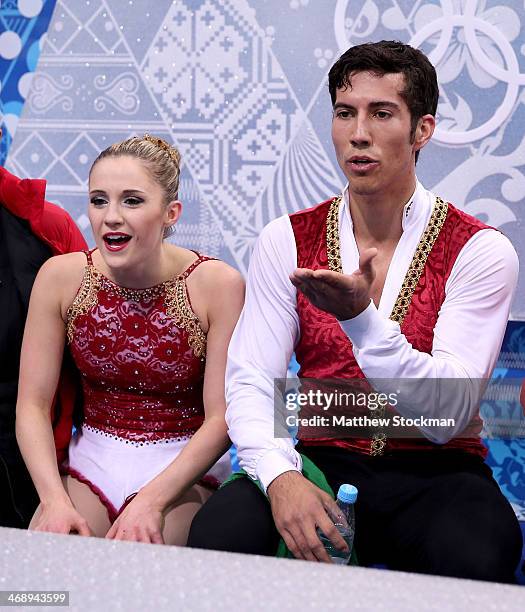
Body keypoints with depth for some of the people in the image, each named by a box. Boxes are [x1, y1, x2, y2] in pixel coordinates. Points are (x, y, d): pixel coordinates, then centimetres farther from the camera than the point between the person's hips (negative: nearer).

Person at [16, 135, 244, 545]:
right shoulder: (60, 276, -6)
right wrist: (55, 499, -19)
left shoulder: (217, 284, -14)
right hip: (90, 464, 3)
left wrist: (152, 501, -23)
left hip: (183, 466, -2)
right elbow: (33, 406, -5)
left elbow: (222, 417, -13)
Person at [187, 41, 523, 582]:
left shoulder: (480, 251, -4)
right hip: (322, 462, 2)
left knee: (473, 557, -35)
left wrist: (361, 317, -28)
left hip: (434, 472, -1)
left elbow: (450, 416, -13)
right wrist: (280, 476, -24)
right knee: (217, 535, -28)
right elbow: (250, 382, -4)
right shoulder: (286, 242, 3)